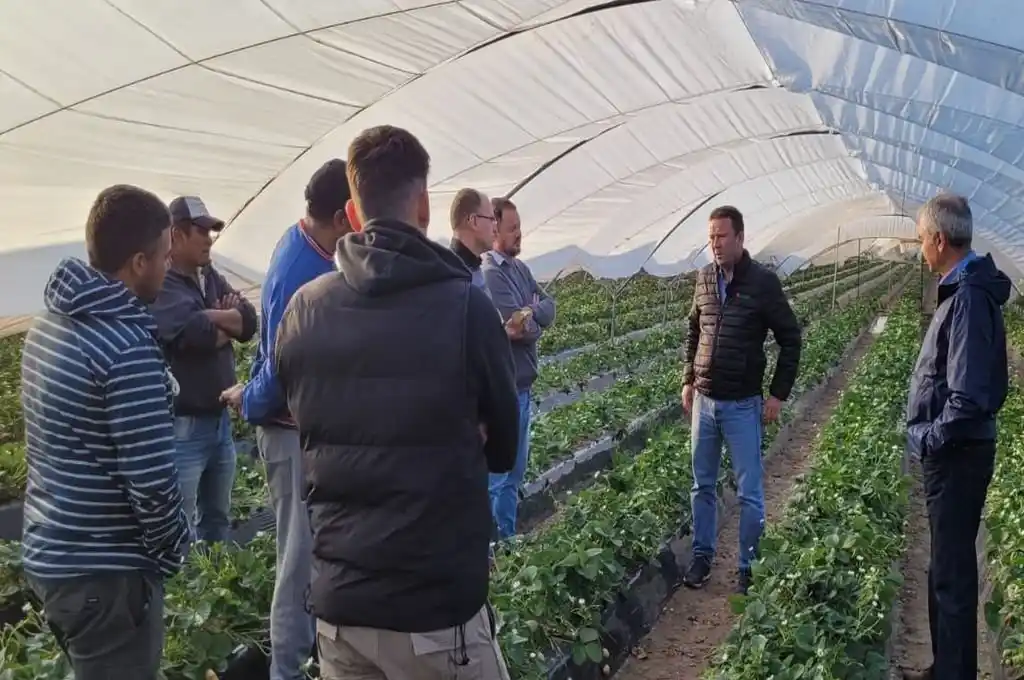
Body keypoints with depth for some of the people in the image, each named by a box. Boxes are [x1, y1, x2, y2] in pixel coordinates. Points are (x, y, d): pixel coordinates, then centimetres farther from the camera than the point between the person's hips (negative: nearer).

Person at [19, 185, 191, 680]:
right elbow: (152, 480, -25)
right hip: (104, 572, -9)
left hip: (47, 553, 9)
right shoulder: (127, 347, -23)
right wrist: (171, 549, -6)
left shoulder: (50, 323, 5)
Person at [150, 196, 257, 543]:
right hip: (182, 425, -8)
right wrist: (229, 324, -7)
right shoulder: (160, 285, -13)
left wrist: (213, 316, -16)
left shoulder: (210, 277, 12)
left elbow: (249, 321, 2)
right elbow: (197, 331, -27)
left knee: (217, 519, 19)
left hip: (219, 419, 8)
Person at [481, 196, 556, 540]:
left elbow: (549, 306, 4)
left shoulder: (520, 267, 12)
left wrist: (531, 314, -13)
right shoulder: (489, 273, -17)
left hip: (522, 385, 10)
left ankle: (507, 541, 27)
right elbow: (523, 330, -21)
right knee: (495, 475, -2)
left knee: (514, 474, 17)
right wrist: (535, 323, -2)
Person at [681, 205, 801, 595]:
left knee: (749, 491, 3)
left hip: (743, 404, -4)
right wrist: (688, 381, 12)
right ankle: (702, 555, 26)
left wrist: (779, 394, -6)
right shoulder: (704, 279, 4)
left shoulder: (763, 281, -9)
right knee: (703, 485, 13)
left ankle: (749, 565, 15)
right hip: (703, 401, 4)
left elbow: (790, 338, -4)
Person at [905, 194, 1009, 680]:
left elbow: (969, 396, -28)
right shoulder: (965, 289, 10)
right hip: (952, 452, 10)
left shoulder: (968, 297, -21)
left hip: (956, 456, -10)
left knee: (952, 571, 1)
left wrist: (932, 440, -16)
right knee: (948, 565, 18)